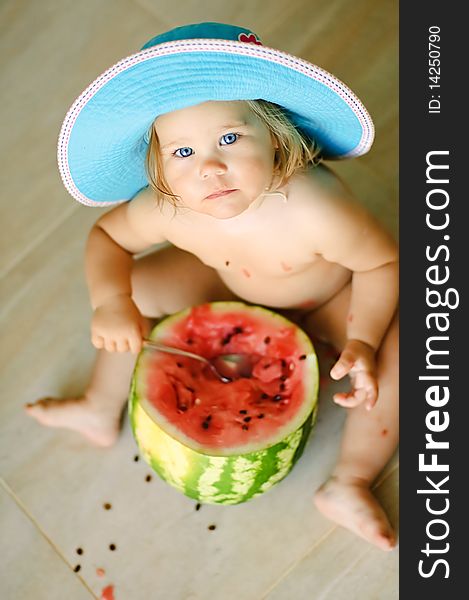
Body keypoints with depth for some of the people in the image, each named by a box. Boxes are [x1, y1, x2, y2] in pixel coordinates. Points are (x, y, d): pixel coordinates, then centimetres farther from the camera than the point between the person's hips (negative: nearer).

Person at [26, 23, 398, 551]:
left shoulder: (314, 209, -43)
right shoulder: (166, 210, -31)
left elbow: (382, 262, -27)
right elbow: (107, 236, -12)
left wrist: (362, 343, -35)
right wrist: (111, 302, -28)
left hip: (330, 298, -3)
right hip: (229, 282, 4)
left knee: (395, 354, -27)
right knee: (135, 286, -4)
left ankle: (349, 484, -9)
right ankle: (102, 409, 18)